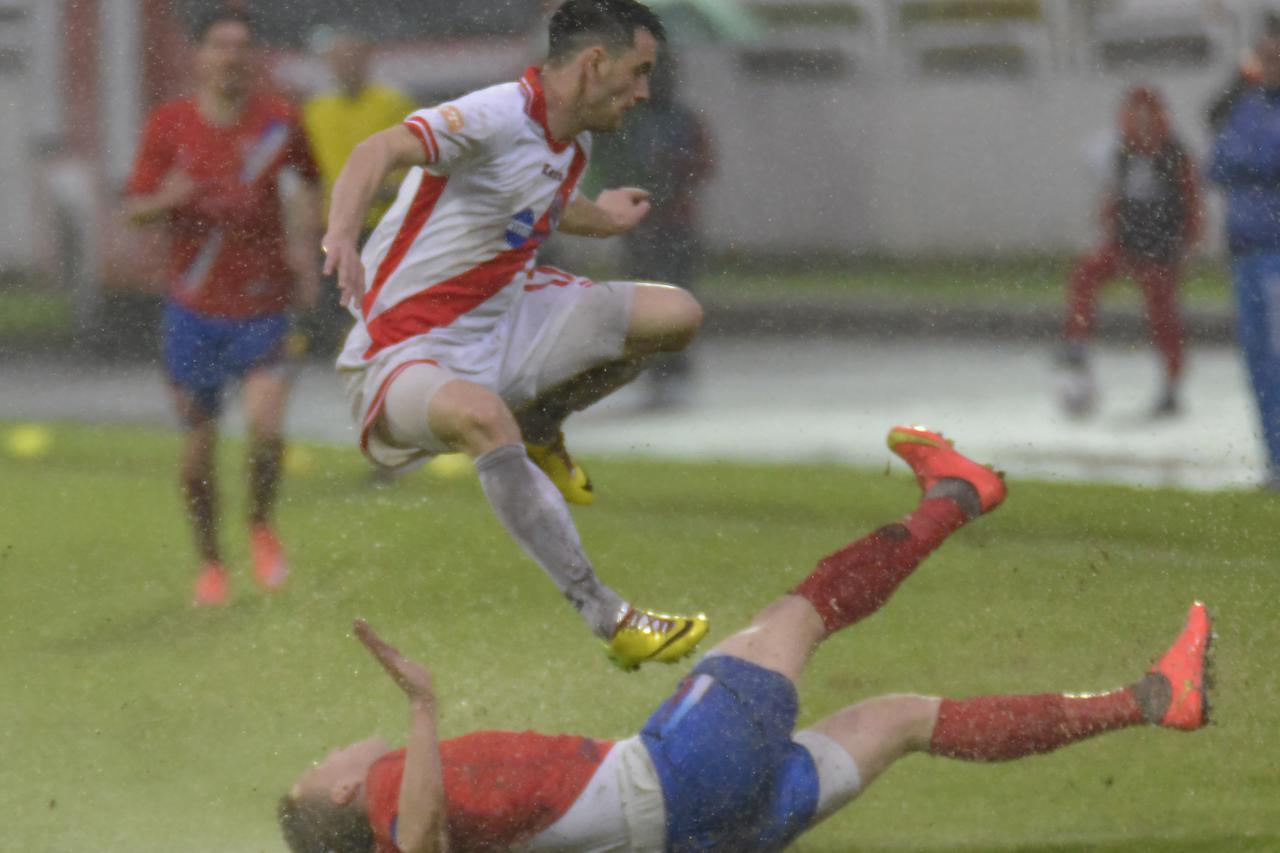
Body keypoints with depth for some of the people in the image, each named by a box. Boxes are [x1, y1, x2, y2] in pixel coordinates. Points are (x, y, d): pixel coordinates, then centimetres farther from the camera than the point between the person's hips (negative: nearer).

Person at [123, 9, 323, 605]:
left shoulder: (277, 121, -2)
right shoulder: (168, 124, -3)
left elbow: (309, 177, 18)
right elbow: (133, 208, 1)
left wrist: (308, 245, 5)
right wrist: (165, 200, -21)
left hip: (263, 305, -1)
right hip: (193, 308, 1)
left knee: (267, 430, -19)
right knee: (199, 448, 5)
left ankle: (261, 527, 10)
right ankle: (210, 563, 26)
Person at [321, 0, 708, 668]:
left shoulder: (573, 145, 8)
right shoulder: (497, 118, -22)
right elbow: (383, 150, -39)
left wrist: (596, 217, 41)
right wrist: (341, 238, -56)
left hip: (504, 323, 9)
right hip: (408, 352, -9)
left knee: (676, 315, -2)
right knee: (484, 417, -43)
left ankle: (539, 431, 20)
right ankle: (606, 619, -40)